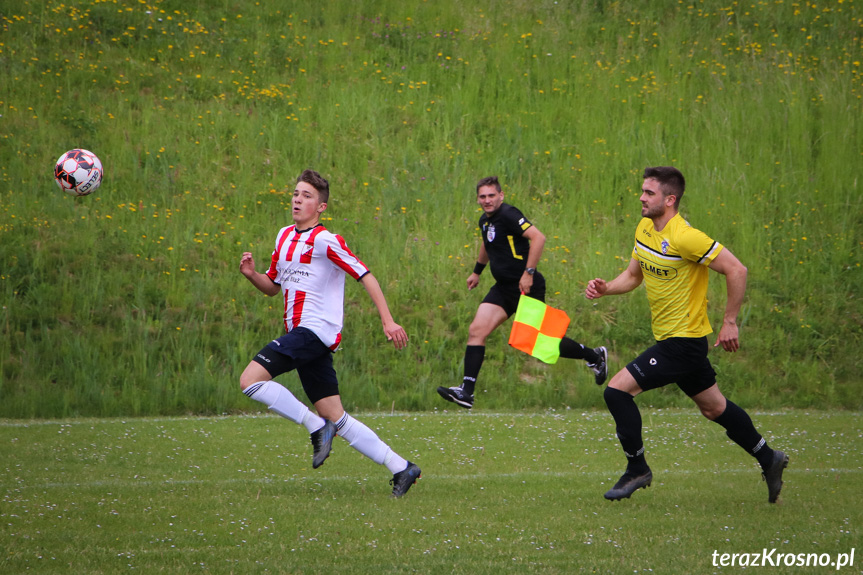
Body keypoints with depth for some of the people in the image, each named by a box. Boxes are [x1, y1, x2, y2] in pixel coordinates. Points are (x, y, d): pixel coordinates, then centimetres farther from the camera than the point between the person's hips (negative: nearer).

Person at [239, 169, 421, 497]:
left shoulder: (326, 241, -8)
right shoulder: (284, 237, 17)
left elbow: (365, 276, -9)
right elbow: (273, 286, 26)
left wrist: (388, 321, -15)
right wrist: (252, 274, 5)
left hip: (317, 329, -8)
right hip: (301, 333, 8)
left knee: (251, 380, -19)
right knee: (336, 418, 5)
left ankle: (317, 427, -9)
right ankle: (401, 468, 8)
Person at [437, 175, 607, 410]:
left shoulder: (508, 214, -16)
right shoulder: (485, 220, 11)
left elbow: (538, 237, -26)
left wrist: (528, 272, -27)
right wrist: (477, 271, 41)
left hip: (526, 286, -8)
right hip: (503, 287, 8)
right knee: (477, 330, -6)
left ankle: (594, 356, 23)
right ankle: (466, 391, -8)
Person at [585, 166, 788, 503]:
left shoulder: (684, 238, -23)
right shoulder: (644, 229, 4)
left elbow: (736, 270, -21)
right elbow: (633, 275, 17)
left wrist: (730, 321, -16)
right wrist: (606, 288, -3)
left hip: (682, 342, -9)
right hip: (668, 337, 9)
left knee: (617, 390, -12)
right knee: (714, 408, 19)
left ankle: (637, 469, 2)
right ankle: (769, 459, 32)